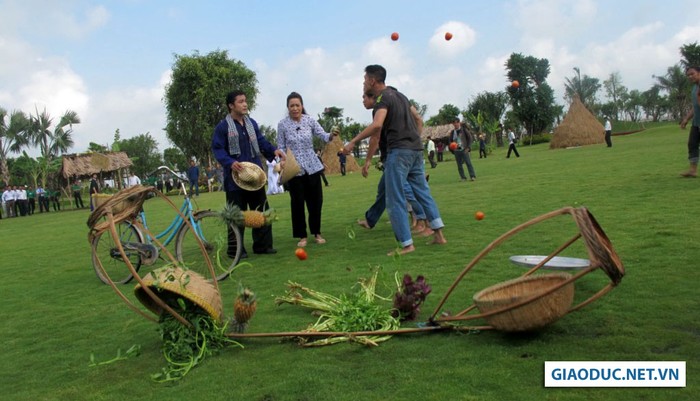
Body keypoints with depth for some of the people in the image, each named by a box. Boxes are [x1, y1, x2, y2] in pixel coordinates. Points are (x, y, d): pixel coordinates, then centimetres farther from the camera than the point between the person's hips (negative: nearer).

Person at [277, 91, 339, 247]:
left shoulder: (310, 120, -2)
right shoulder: (282, 124, -4)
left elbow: (323, 136, -10)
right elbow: (281, 147, 1)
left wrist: (332, 135, -31)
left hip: (312, 166, 2)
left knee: (316, 200, 6)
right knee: (297, 202, 3)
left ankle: (316, 233, 23)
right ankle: (302, 236, 16)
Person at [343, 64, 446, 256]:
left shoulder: (383, 98, -8)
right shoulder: (399, 95, 19)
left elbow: (376, 125, -26)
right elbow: (419, 120, 23)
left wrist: (353, 142, -22)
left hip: (399, 151, -9)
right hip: (416, 150, 9)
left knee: (395, 200, -3)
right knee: (423, 192, 15)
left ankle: (406, 244, -2)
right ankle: (439, 234, 18)